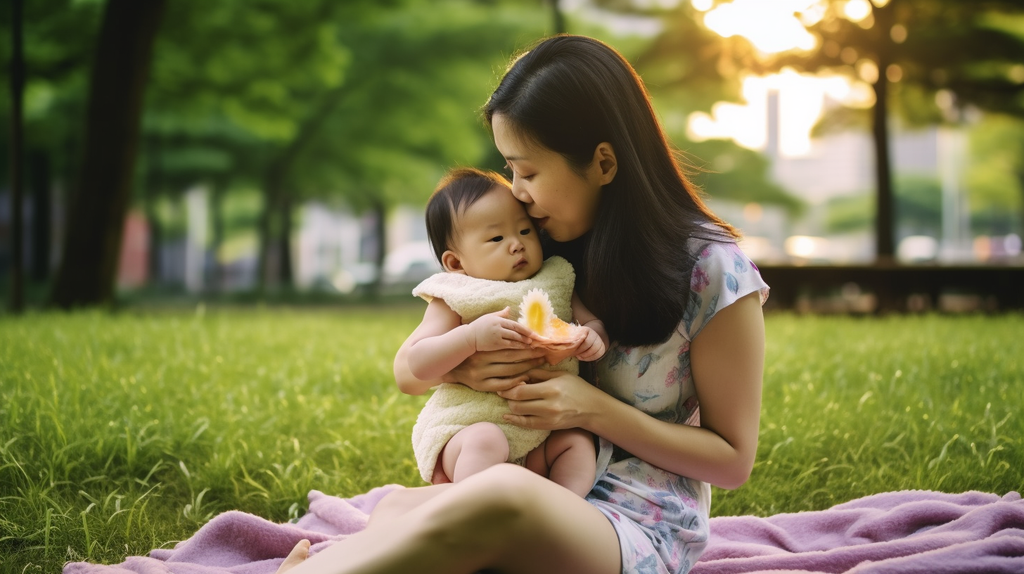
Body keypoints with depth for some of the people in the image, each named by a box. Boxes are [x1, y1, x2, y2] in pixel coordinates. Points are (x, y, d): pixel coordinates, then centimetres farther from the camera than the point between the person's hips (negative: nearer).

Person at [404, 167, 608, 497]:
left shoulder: (554, 286, 10)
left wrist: (593, 337, -15)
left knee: (578, 442, -18)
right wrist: (473, 336, -27)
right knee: (485, 442, -33)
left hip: (542, 436, 5)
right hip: (470, 427, -5)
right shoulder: (455, 299, -3)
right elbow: (417, 365, -11)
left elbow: (593, 321, 12)